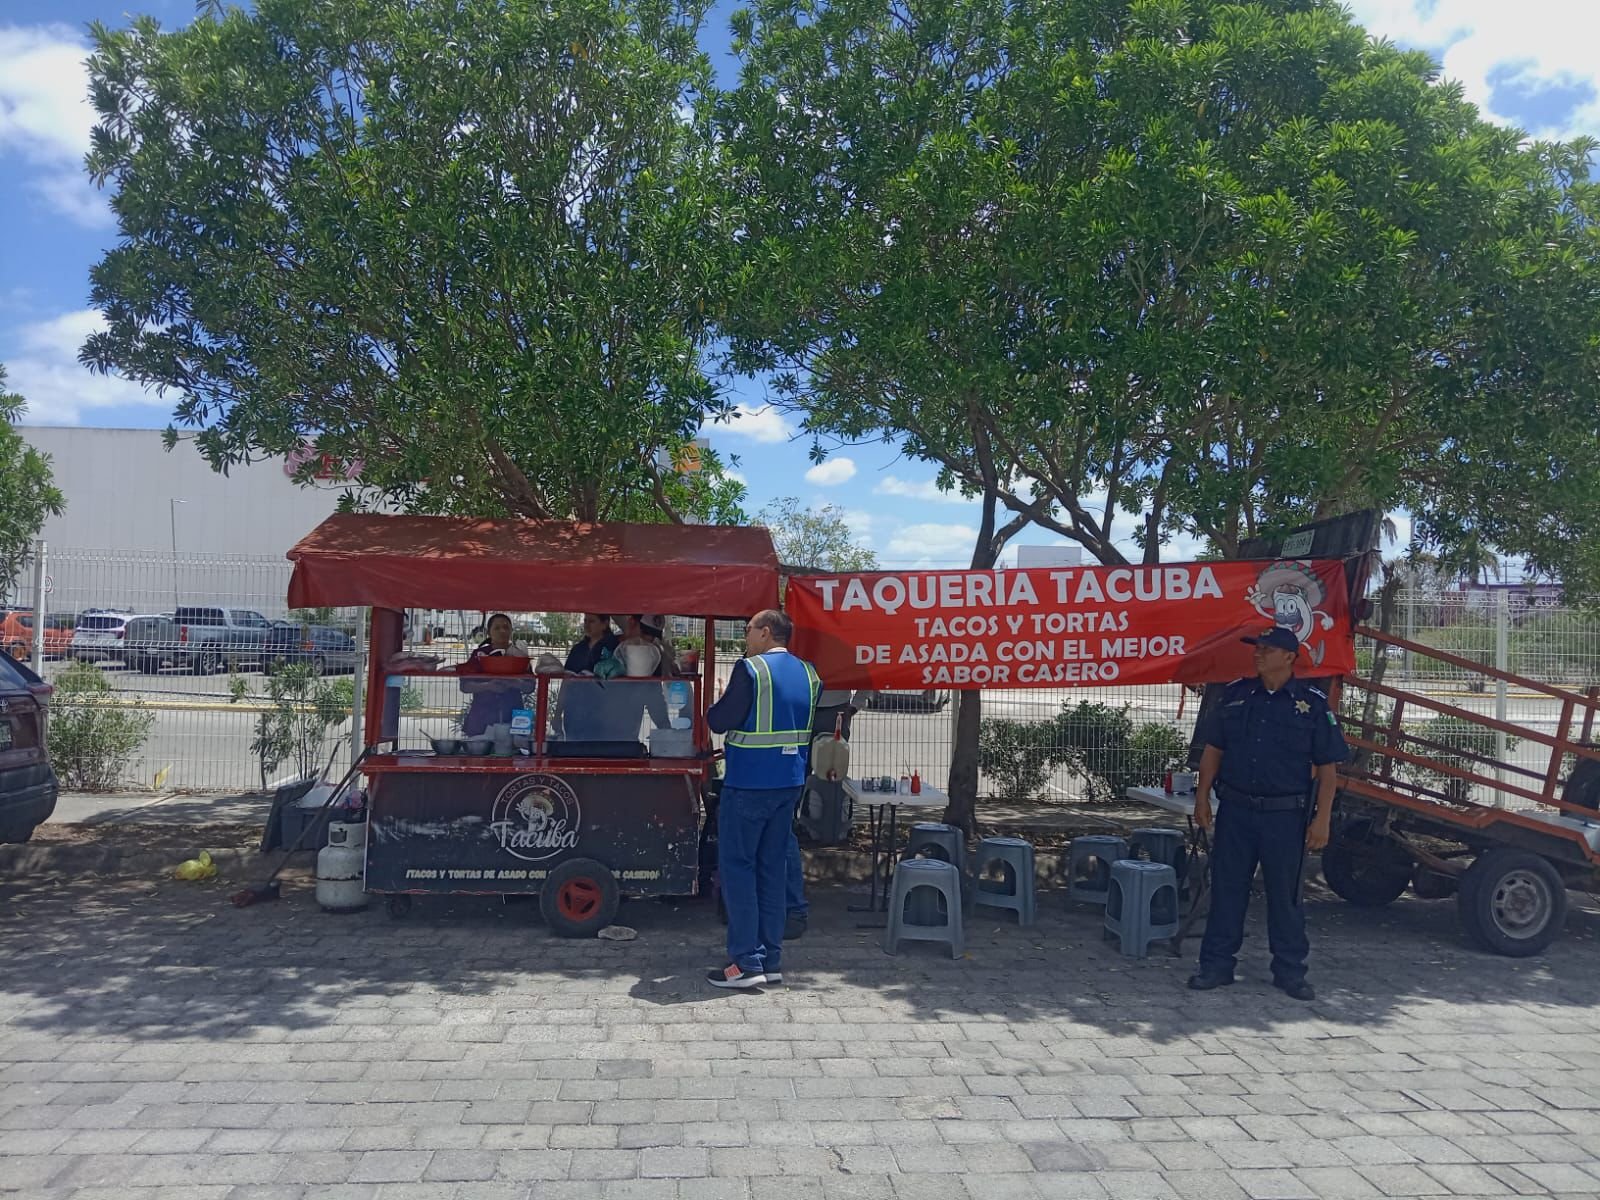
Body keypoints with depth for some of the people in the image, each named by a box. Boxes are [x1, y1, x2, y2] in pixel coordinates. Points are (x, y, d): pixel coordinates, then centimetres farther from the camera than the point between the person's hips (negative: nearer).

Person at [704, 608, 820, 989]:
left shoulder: (750, 669, -14)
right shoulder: (808, 673, 7)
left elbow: (720, 721, -14)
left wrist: (716, 706, 8)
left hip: (748, 785, -7)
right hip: (789, 784, 7)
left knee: (737, 867, 2)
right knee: (772, 868, 13)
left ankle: (746, 962, 1)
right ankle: (771, 960, 16)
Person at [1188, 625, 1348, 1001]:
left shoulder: (1313, 704, -2)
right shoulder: (1236, 694, 6)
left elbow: (1327, 768, -2)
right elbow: (1213, 750, 10)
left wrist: (1322, 819, -7)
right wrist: (1202, 797, 4)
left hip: (1285, 815, -2)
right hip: (1235, 810, 3)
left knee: (1285, 894, 7)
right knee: (1226, 888, 7)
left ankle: (1290, 970, 21)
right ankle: (1216, 964, 16)